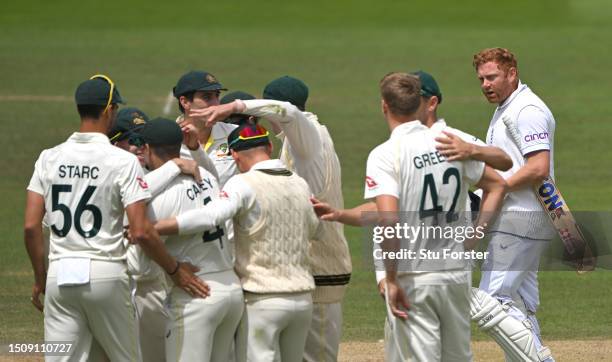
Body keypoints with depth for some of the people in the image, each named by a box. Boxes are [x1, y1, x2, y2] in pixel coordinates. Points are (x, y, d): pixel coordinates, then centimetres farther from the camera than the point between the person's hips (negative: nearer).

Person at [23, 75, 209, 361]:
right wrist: (174, 270, -1)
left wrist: (40, 277, 13)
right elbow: (141, 231, -14)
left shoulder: (49, 158, 4)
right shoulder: (123, 161, -8)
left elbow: (31, 226, 1)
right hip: (105, 273, -3)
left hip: (60, 274, 3)